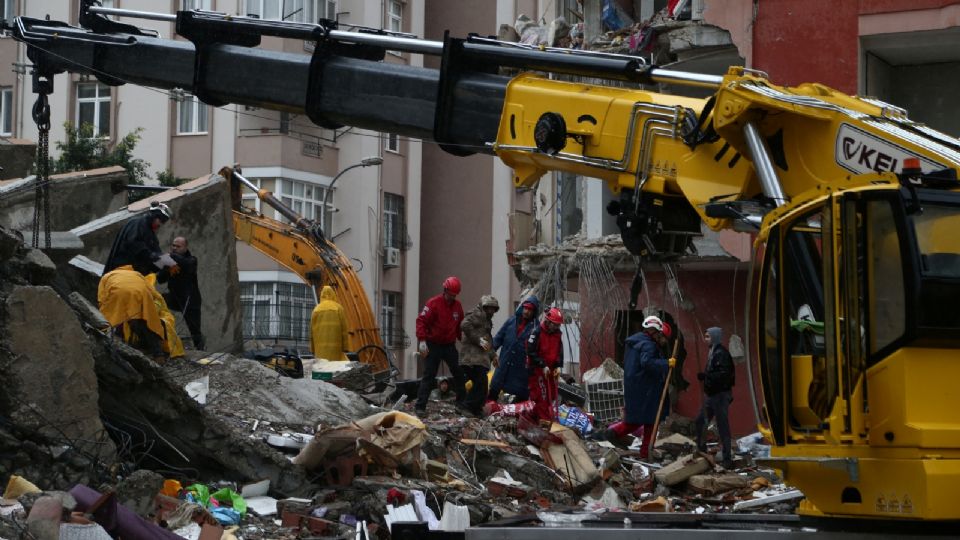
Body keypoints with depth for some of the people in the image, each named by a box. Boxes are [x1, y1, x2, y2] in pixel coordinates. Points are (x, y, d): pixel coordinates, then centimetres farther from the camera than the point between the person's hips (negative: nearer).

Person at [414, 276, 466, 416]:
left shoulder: (457, 305, 7)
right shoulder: (433, 303, -12)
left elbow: (460, 325, 18)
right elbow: (421, 321, -16)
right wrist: (422, 341, -25)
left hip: (450, 345, 5)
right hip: (433, 345, -5)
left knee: (459, 373, 7)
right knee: (429, 376, -6)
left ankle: (462, 401, 21)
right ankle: (420, 406, -4)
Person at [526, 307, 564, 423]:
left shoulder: (557, 334, 8)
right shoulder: (536, 332, -14)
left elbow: (560, 352, 15)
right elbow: (531, 352, -16)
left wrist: (559, 366, -1)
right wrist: (543, 366, -18)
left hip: (551, 370, 7)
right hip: (537, 370, -7)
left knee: (553, 395, 8)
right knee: (540, 396, -8)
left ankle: (553, 420, 15)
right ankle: (543, 420, -6)